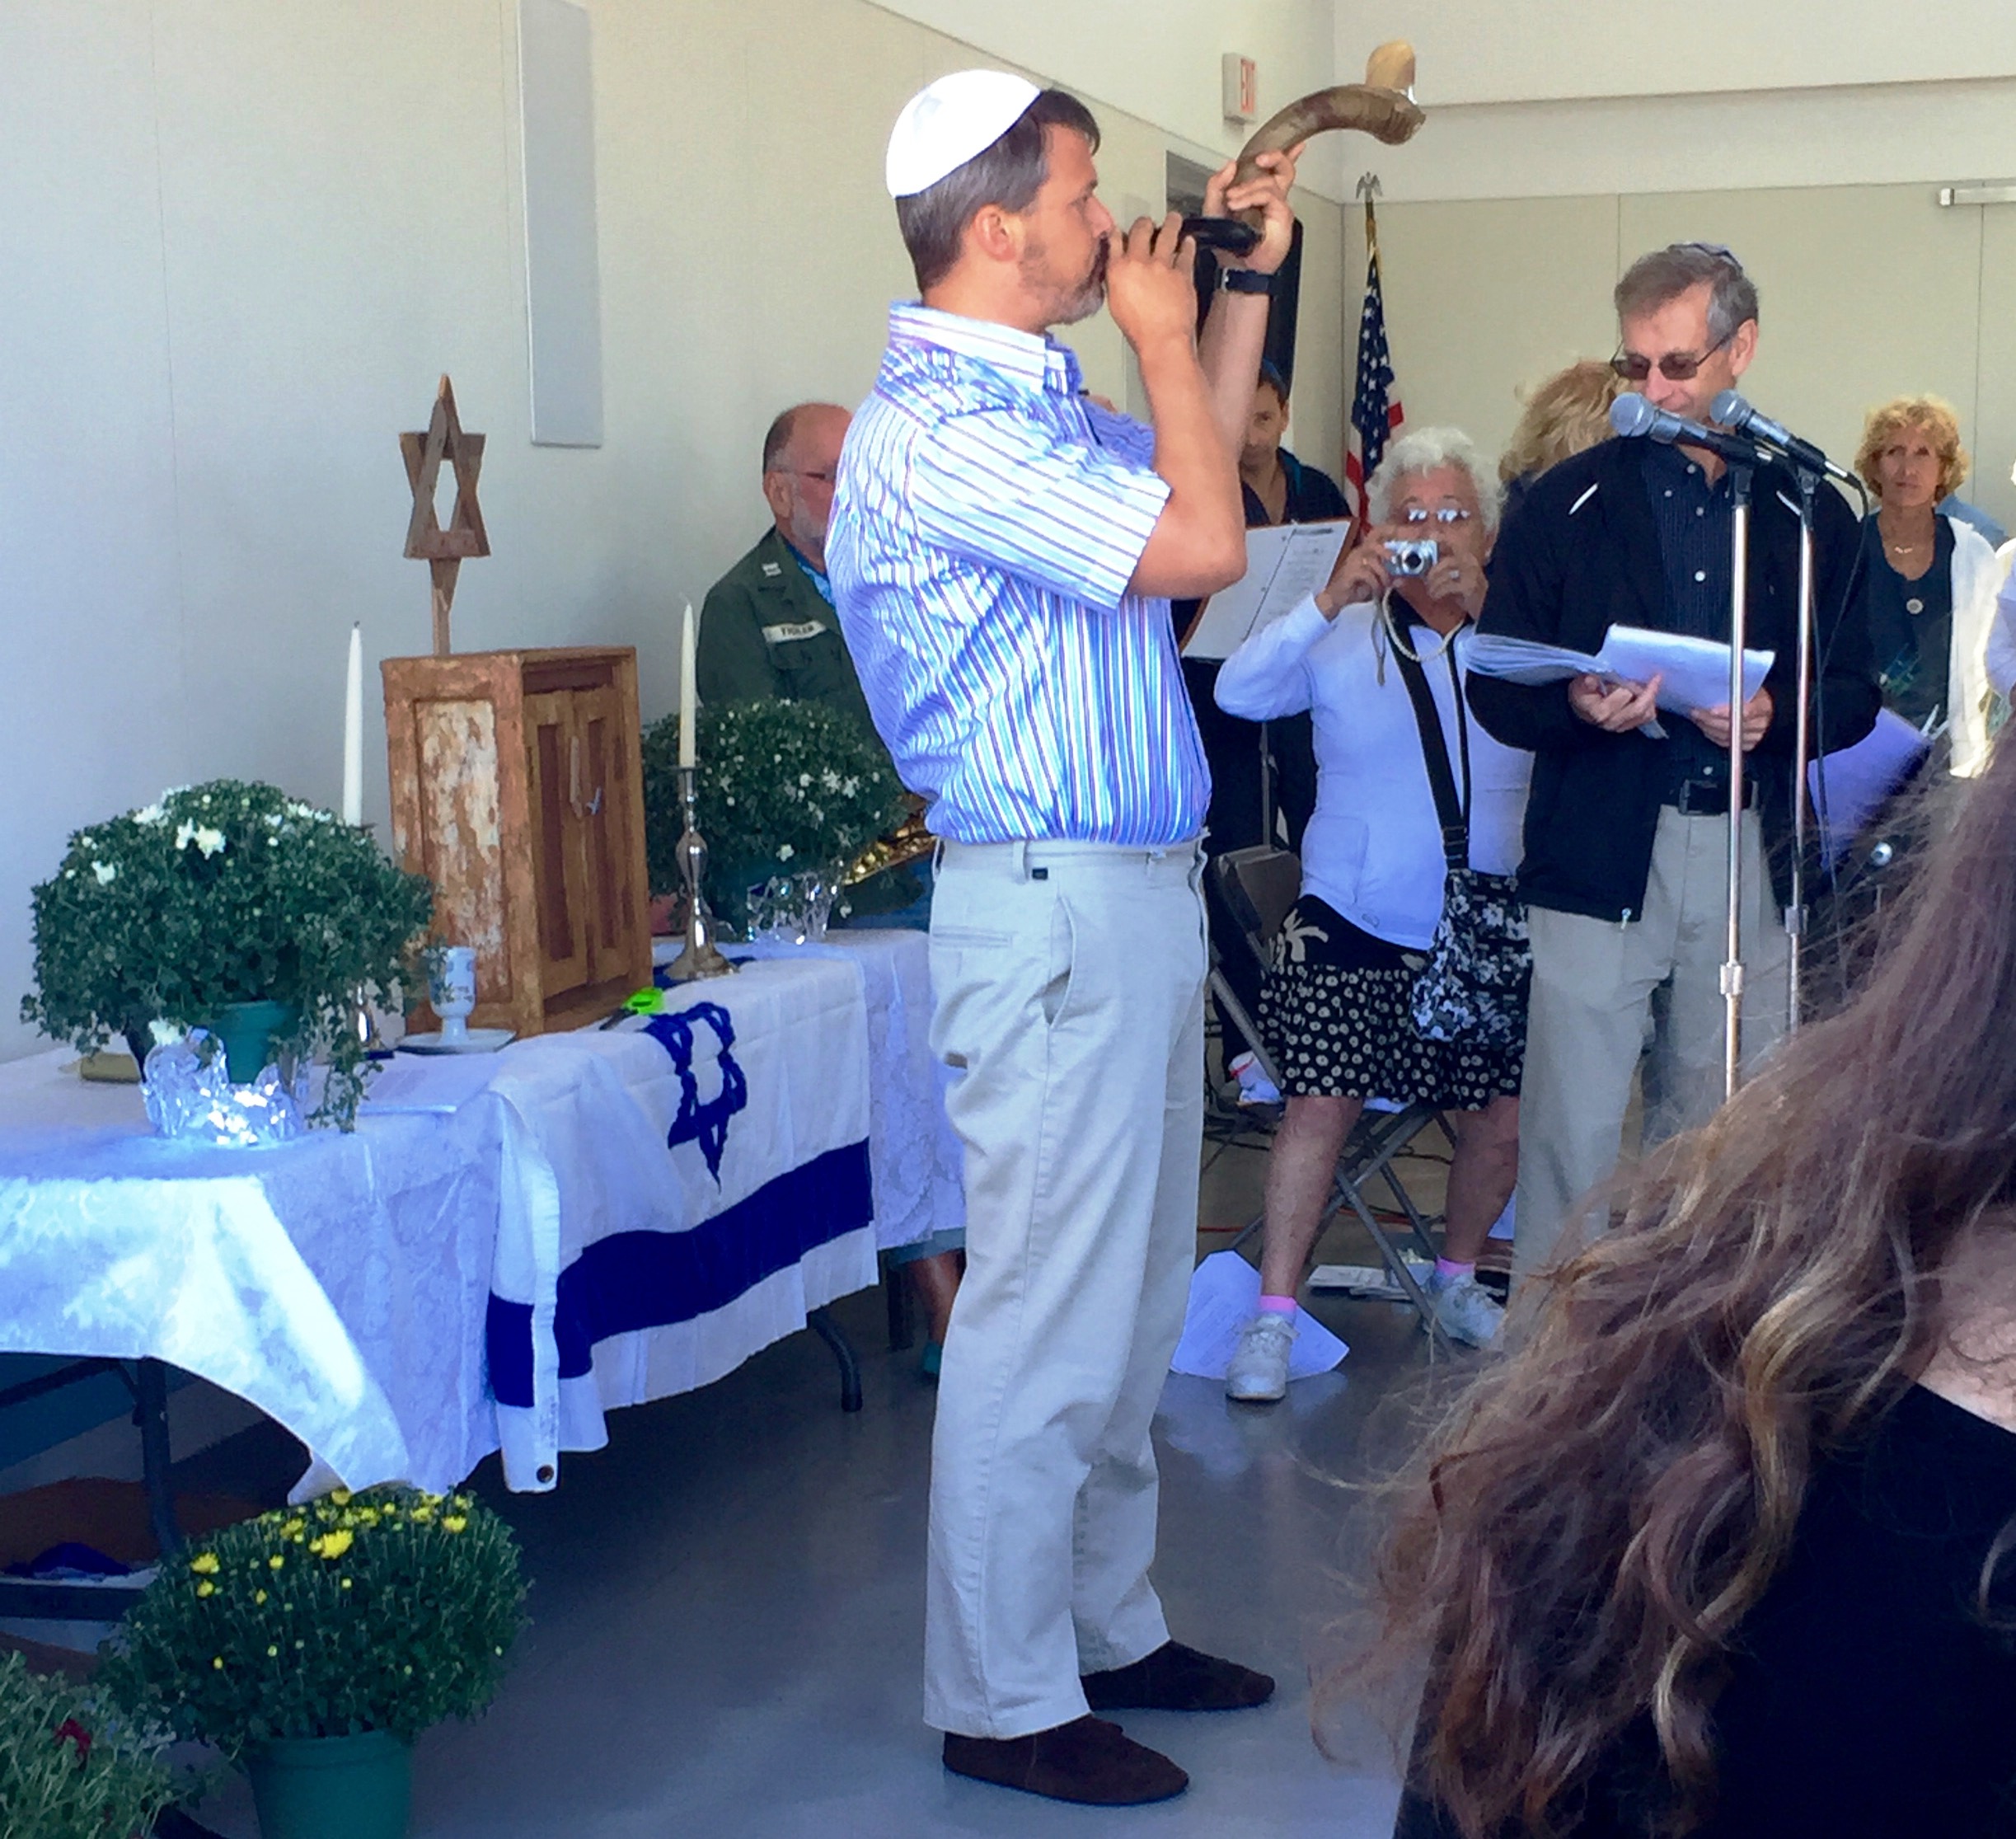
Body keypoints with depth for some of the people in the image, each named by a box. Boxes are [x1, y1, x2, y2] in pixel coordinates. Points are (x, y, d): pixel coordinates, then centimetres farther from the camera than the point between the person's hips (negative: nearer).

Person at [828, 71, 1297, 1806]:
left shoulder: (1041, 402, 13)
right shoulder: (933, 428, -17)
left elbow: (1194, 479, 30)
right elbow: (1203, 543, -21)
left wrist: (1246, 285, 22)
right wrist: (1161, 336, -7)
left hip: (1141, 895, 10)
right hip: (1056, 910, -10)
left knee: (1132, 1305, 17)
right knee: (1047, 1319, -3)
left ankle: (1106, 1626, 30)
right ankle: (1005, 1699, 9)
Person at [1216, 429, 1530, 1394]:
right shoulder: (1341, 637, 2)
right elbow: (1239, 692, -12)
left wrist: (1483, 610, -21)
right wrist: (1329, 601, -22)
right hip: (1353, 926, -2)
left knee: (1501, 1120, 5)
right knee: (1321, 1106, -8)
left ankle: (1457, 1280, 30)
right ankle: (1273, 1315, 0)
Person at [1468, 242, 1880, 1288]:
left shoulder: (1808, 509, 10)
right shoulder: (1570, 504, 7)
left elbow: (1855, 691, 9)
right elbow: (1496, 689, 4)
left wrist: (1778, 714, -12)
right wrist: (1575, 709, -17)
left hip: (1751, 855, 2)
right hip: (1600, 855, -2)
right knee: (1573, 1130, -5)